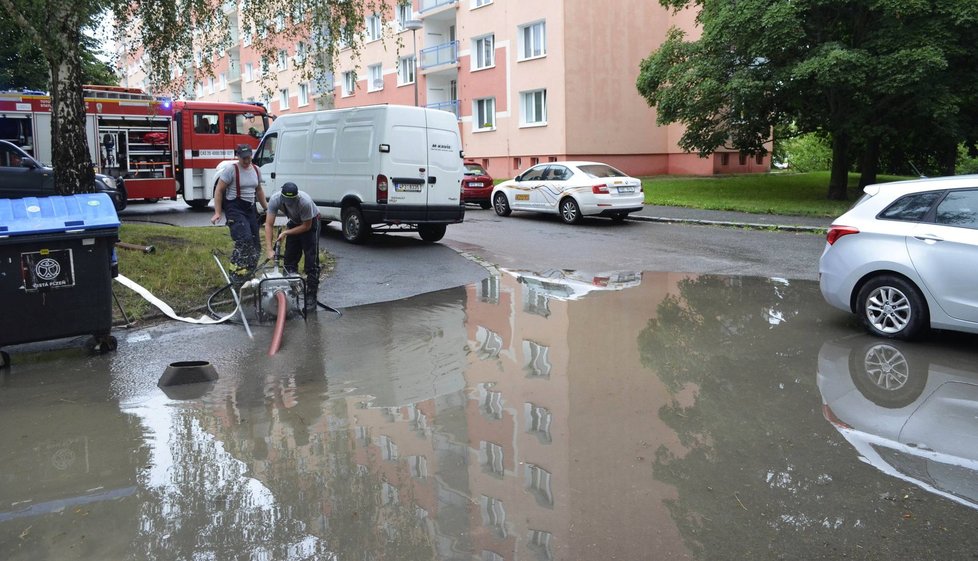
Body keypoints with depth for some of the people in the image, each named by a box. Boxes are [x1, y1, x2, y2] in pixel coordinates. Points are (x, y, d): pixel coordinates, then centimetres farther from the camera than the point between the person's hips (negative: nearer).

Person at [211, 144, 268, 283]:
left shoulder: (256, 170, 11)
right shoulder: (231, 170, -9)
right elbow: (219, 190, -8)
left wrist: (266, 208, 21)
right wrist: (217, 212, -13)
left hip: (250, 209, 7)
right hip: (235, 208, -7)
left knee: (255, 245, 6)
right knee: (244, 240, -23)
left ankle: (248, 273, 17)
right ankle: (237, 274, -17)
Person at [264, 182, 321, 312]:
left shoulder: (305, 202, -37)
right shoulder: (275, 199, -26)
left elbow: (306, 226, -23)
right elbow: (269, 224, -24)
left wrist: (286, 233, -24)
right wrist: (270, 249, -29)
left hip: (310, 223, -4)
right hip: (294, 222, 4)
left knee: (311, 262, -10)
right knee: (289, 258, 3)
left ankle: (311, 298, -7)